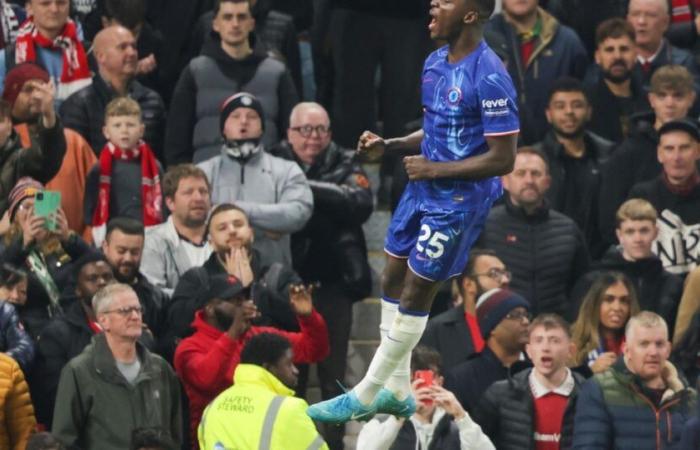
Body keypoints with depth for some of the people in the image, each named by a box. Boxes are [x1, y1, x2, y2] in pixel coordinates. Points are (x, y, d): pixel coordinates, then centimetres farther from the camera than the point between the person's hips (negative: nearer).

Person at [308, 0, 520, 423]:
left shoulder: (489, 77, -23)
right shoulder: (435, 62, 4)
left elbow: (503, 158, -22)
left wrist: (434, 169, -19)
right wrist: (388, 145, 3)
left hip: (458, 201, -9)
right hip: (423, 191, 9)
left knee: (414, 297, 0)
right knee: (393, 282, 14)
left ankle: (365, 397, 10)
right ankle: (397, 392, 27)